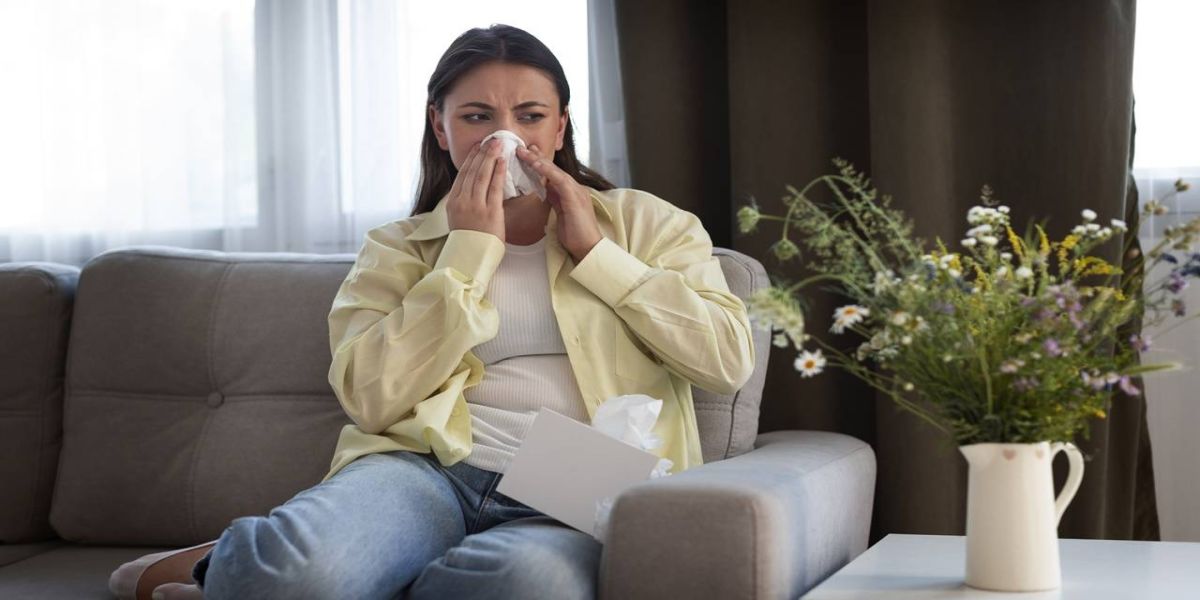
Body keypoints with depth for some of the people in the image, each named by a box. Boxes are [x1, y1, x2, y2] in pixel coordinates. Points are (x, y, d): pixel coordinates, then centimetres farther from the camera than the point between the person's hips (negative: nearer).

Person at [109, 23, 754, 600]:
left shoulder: (642, 222, 19)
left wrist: (593, 250, 2)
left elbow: (729, 360, 4)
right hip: (427, 468, -1)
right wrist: (471, 249, 0)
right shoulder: (397, 249, 18)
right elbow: (373, 399, 0)